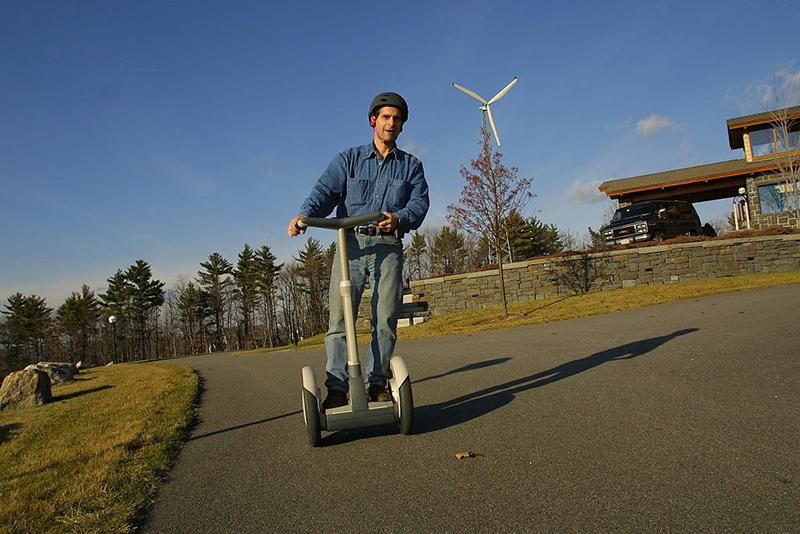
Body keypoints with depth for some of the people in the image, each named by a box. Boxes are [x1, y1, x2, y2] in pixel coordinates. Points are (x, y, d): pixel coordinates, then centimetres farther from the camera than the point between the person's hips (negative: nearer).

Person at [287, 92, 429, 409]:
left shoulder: (411, 165, 17)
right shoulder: (348, 160, 15)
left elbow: (420, 202, 2)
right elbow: (325, 191, 0)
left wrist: (399, 218, -21)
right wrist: (305, 215, -21)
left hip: (388, 247, 1)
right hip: (351, 244, 0)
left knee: (386, 320, -3)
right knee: (339, 317, -8)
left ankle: (377, 385, 7)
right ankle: (336, 389, -5)